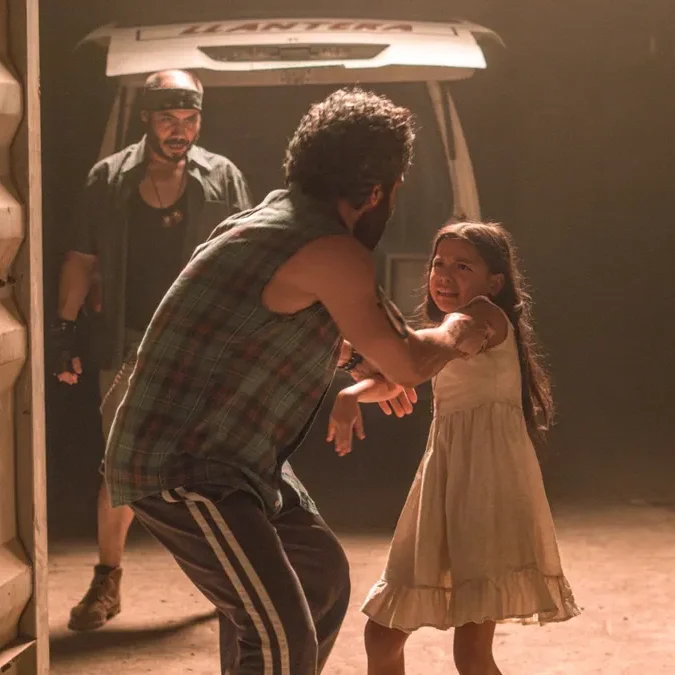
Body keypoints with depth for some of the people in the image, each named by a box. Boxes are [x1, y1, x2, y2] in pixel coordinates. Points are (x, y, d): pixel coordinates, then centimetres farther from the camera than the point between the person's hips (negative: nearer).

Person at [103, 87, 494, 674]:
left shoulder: (282, 220, 12)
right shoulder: (331, 252, -18)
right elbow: (410, 366, -6)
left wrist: (369, 364, 40)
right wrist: (455, 335, 14)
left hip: (233, 460, 11)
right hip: (184, 470, -11)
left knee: (324, 576, 24)